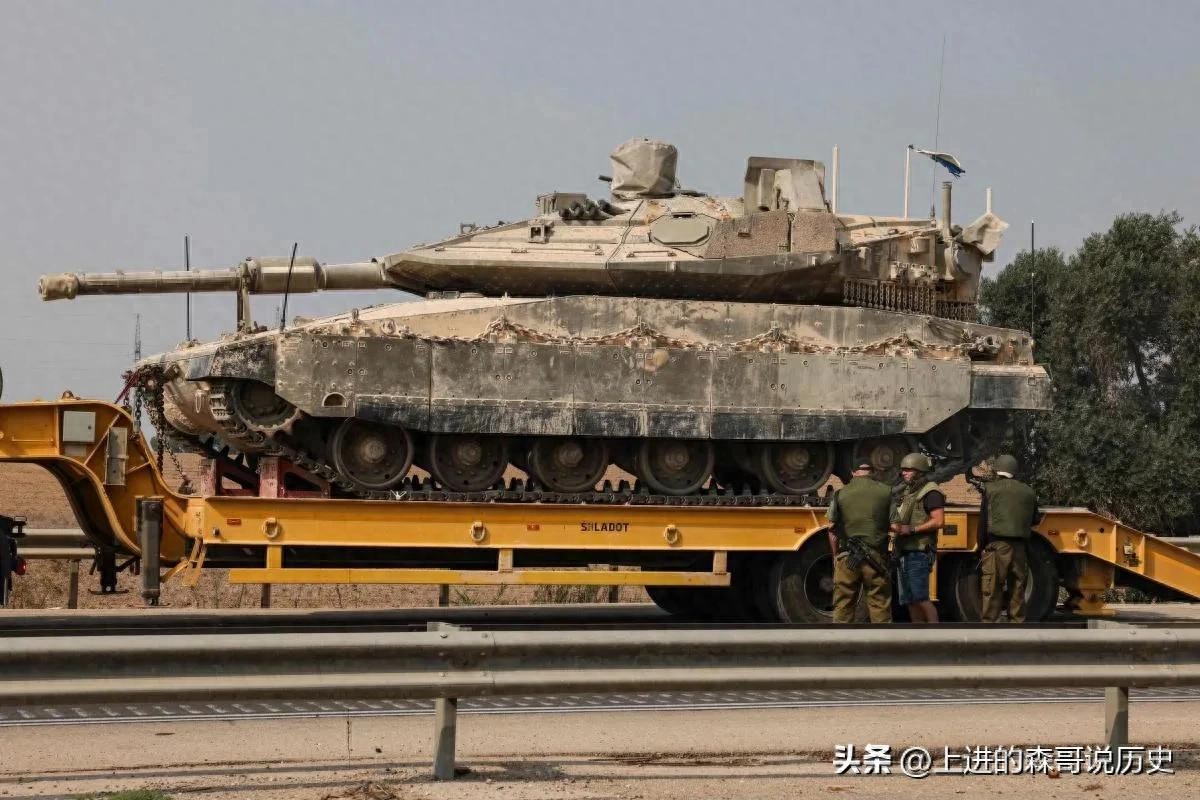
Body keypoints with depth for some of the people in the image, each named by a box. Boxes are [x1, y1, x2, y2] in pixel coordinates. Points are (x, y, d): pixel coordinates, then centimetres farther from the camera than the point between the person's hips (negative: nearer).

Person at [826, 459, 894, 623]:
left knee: (843, 605, 6)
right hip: (876, 558, -1)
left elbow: (832, 531, 5)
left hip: (847, 558, 1)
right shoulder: (885, 492, 1)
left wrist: (835, 555, 16)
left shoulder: (840, 494, 2)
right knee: (880, 604, 5)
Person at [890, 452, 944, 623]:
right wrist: (895, 527, 3)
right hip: (905, 553, 9)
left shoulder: (930, 493, -8)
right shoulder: (907, 493, 20)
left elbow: (938, 521, -18)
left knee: (920, 598, -15)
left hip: (919, 553, -9)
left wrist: (911, 529, -21)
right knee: (909, 600, 7)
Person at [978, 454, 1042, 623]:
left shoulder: (991, 489, 0)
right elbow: (1035, 520, 20)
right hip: (1021, 548, 4)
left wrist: (982, 545, 8)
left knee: (992, 591, -3)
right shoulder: (1028, 492, 11)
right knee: (1018, 592, 9)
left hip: (997, 546, -4)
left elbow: (983, 520, 0)